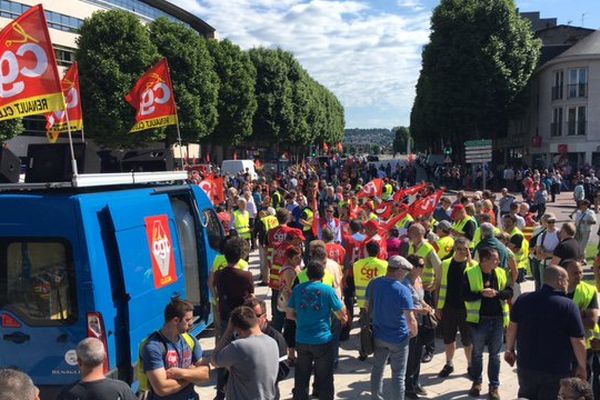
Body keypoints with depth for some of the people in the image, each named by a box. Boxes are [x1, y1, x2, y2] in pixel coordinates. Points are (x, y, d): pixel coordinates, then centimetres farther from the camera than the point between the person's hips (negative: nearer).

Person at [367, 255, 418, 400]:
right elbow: (410, 320, -21)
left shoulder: (373, 284, -5)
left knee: (377, 370, 20)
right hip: (398, 338, -5)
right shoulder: (403, 290, -22)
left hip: (379, 335, 5)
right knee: (398, 376, 9)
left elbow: (368, 308, 8)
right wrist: (414, 332, -2)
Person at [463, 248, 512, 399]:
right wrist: (482, 293, -25)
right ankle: (476, 382, 29)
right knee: (477, 352, 12)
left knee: (495, 354, 10)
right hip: (479, 319, -3)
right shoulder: (470, 273, -9)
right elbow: (465, 295, -12)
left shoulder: (501, 273, 2)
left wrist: (496, 293, -18)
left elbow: (510, 292, 0)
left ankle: (494, 386, 21)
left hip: (498, 319, 3)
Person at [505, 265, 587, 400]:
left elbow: (512, 327, 4)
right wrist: (582, 367, 0)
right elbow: (578, 342, -13)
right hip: (556, 371, -3)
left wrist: (510, 349, 18)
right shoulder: (569, 306, -15)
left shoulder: (523, 300, -4)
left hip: (526, 365, 4)